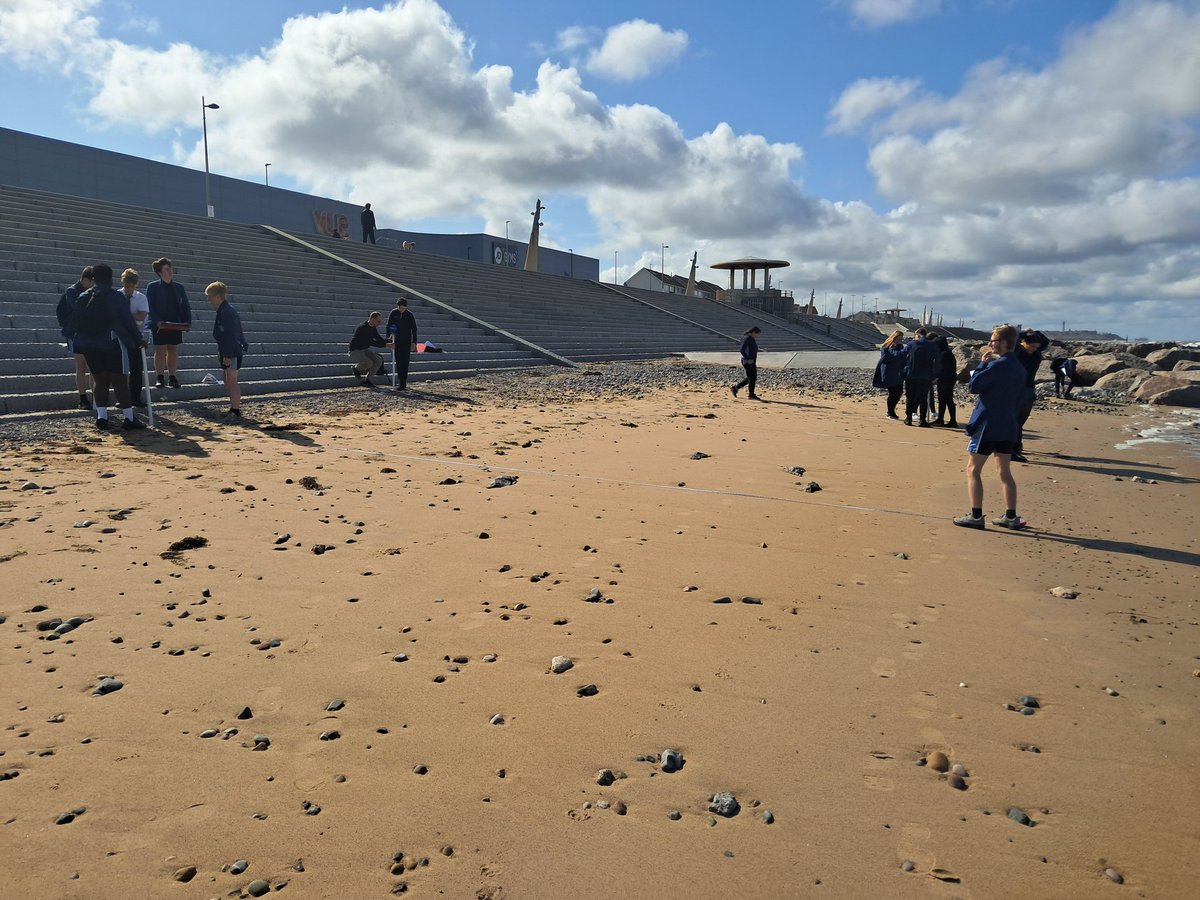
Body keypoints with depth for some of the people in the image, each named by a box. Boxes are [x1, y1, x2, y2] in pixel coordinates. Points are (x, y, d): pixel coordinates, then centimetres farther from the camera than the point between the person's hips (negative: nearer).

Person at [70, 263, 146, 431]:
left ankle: (101, 416, 8)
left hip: (90, 346, 4)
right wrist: (139, 339, 5)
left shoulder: (82, 298, 7)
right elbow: (128, 320, -6)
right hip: (112, 344, -4)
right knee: (120, 381, -2)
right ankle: (129, 418, -3)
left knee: (100, 381, 12)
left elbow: (74, 322, 8)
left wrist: (86, 337, 18)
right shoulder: (116, 297, -7)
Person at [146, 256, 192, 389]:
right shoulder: (152, 287, -1)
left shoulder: (179, 287, 10)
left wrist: (188, 322, -3)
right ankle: (160, 378, 6)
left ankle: (172, 377, 12)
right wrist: (157, 321, -19)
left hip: (176, 325, 3)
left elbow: (186, 306, 10)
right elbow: (150, 307, -6)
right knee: (160, 351, 0)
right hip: (160, 326, -3)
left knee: (173, 351, 7)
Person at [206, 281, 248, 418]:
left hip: (232, 353, -10)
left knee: (231, 381, -7)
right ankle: (234, 408, 20)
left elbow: (230, 336, -22)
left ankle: (235, 410, -3)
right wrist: (220, 353, 22)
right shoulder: (222, 311, 14)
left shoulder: (226, 312, -18)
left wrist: (227, 356, -22)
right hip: (226, 353, 10)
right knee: (228, 381, 14)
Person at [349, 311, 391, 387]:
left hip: (365, 350, 9)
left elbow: (379, 339, 10)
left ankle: (367, 379, 3)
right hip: (355, 351, -9)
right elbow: (371, 342, -31)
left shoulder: (373, 328, 3)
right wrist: (386, 345, -34)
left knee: (379, 360, -8)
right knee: (368, 363, -32)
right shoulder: (362, 328, -25)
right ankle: (356, 368, 2)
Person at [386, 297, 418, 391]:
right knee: (398, 362, 1)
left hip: (407, 342, -1)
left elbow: (414, 329, -1)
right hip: (396, 342, 1)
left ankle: (403, 384, 1)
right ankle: (401, 383, 7)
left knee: (405, 363, -2)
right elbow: (388, 326, 5)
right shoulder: (393, 313, 0)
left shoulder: (409, 315, -3)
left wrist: (414, 343, -6)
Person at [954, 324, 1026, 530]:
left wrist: (982, 362, -5)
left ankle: (976, 516, -2)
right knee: (1005, 472, 14)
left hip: (987, 425, -8)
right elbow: (1017, 399, 17)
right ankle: (1011, 517, 15)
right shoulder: (1020, 369, 10)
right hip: (1008, 427, 8)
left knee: (973, 470, 0)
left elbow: (974, 386, -12)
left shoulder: (997, 365, -17)